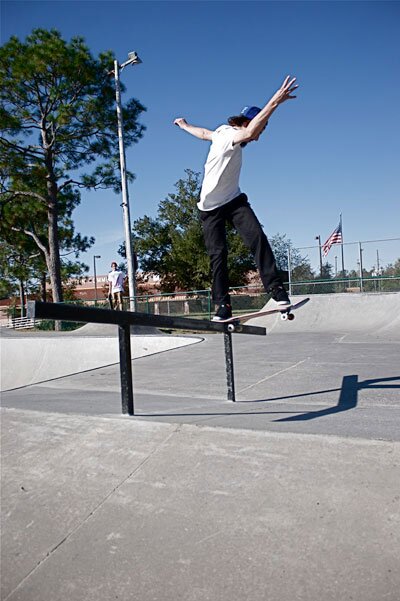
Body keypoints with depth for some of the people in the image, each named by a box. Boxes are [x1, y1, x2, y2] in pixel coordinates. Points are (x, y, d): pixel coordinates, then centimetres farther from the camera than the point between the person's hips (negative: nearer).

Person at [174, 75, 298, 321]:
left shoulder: (223, 133, 8)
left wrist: (184, 125, 44)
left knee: (258, 237, -16)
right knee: (218, 254, -9)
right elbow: (249, 132, -40)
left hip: (234, 200, 7)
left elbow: (203, 133, 26)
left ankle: (276, 288, -20)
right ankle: (223, 306, 0)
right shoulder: (227, 134, -17)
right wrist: (275, 101, -46)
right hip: (211, 207, -6)